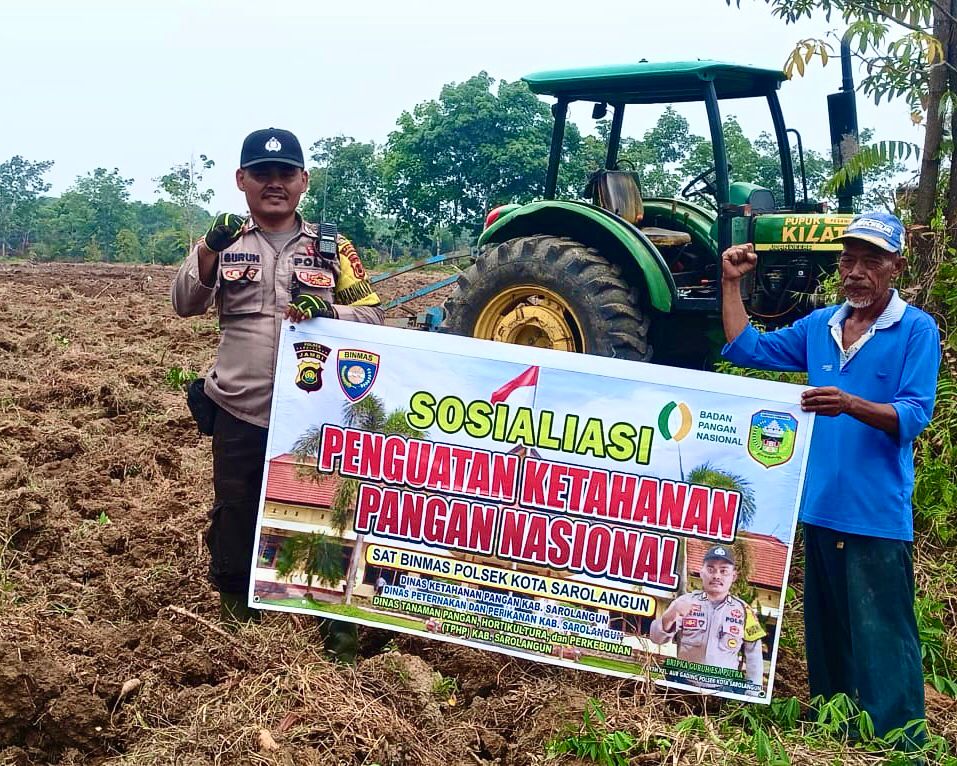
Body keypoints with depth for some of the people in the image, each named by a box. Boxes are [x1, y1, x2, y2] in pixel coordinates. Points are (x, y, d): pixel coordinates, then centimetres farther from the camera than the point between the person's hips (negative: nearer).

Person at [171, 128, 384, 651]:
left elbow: (371, 314, 3)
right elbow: (185, 305, -7)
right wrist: (210, 250, -25)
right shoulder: (224, 244, 5)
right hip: (241, 410, 1)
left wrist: (326, 311, -18)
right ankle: (233, 594, 32)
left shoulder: (332, 248, 6)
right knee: (236, 506, 12)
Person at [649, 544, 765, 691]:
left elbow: (754, 657, 8)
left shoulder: (743, 611, 3)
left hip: (725, 690, 0)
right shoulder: (685, 601, 0)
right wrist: (669, 617, -26)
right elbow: (656, 638, -8)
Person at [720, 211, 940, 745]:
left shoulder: (916, 330, -7)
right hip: (820, 508, 6)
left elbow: (915, 415, -16)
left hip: (877, 516, -6)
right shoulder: (818, 326, 10)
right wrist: (732, 284, 8)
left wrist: (852, 406, -32)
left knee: (881, 646, -3)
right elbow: (747, 349, 13)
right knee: (826, 637, 17)